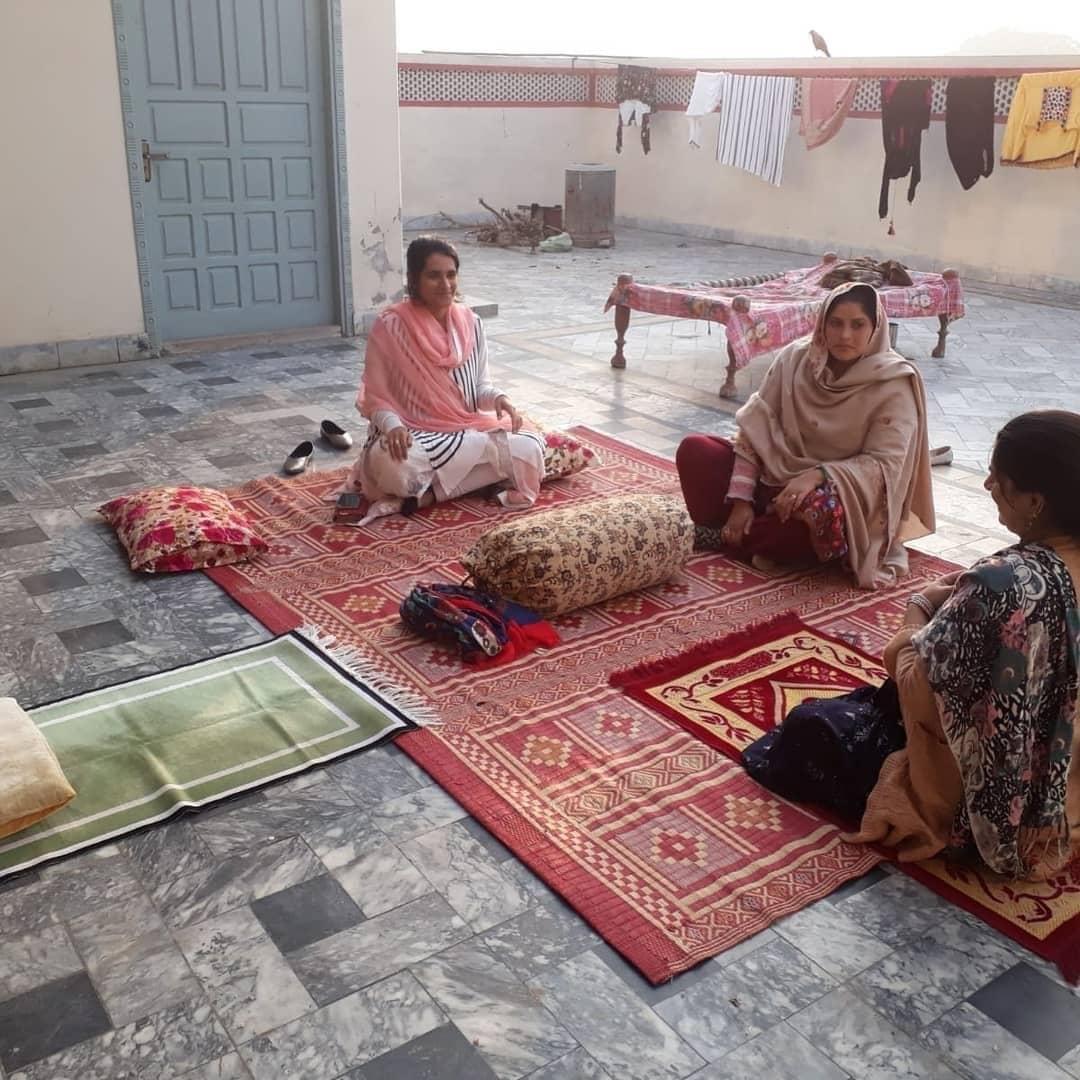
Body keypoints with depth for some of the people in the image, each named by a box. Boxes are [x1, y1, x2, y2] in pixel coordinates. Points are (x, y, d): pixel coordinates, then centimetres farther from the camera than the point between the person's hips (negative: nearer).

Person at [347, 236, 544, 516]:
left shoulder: (470, 323, 4)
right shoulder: (390, 326, -10)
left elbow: (481, 384, 11)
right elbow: (376, 397, -7)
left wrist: (497, 398, -13)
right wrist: (394, 426, -28)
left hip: (467, 429, 6)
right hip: (413, 434, -6)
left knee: (529, 448, -21)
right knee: (395, 467, -40)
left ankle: (429, 493, -17)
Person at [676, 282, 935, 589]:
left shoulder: (894, 383, -15)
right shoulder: (794, 358, -6)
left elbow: (883, 463, -17)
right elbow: (755, 428, -6)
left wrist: (818, 475, -32)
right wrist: (741, 500, -14)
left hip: (837, 494, -4)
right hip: (775, 479, 4)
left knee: (819, 511, -40)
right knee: (693, 450, -12)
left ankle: (721, 537, -16)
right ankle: (759, 534, -20)